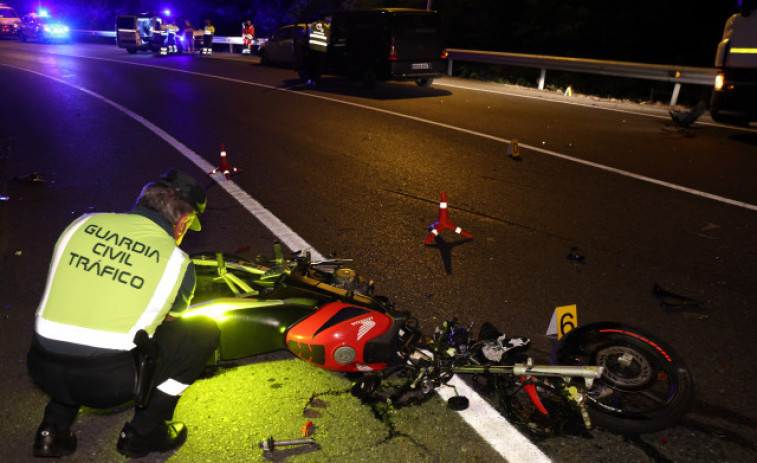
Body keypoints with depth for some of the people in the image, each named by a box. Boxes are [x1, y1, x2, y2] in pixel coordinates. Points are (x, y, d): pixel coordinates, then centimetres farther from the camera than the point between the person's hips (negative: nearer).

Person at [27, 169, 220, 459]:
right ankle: (142, 434, 18)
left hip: (43, 370, 6)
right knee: (205, 332, 9)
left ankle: (53, 429, 26)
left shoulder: (82, 224, 7)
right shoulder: (178, 262, -4)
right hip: (106, 384, -5)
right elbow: (171, 318, 16)